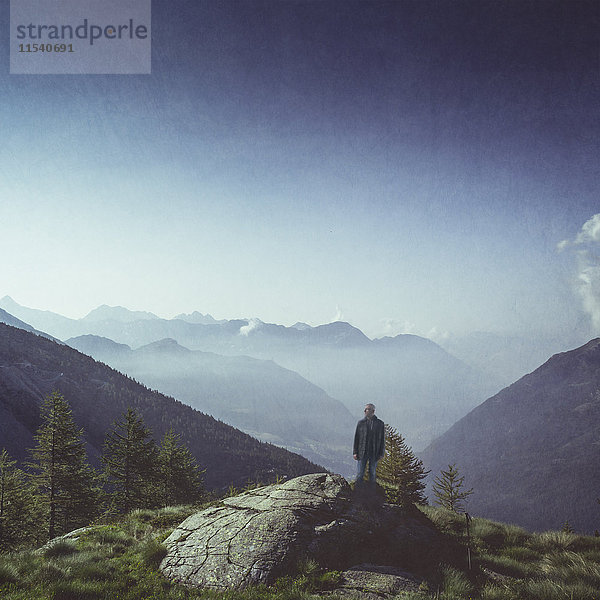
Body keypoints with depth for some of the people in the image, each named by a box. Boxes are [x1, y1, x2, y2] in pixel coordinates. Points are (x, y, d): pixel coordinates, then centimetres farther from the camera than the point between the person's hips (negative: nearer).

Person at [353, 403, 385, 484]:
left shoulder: (380, 423, 2)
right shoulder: (361, 423, 4)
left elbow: (382, 439, 4)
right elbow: (356, 438, 5)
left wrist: (381, 453, -1)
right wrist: (355, 452, 0)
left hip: (374, 453, 0)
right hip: (362, 453, 0)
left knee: (372, 473, 9)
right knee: (359, 474, 0)